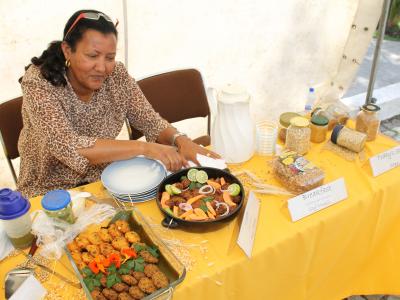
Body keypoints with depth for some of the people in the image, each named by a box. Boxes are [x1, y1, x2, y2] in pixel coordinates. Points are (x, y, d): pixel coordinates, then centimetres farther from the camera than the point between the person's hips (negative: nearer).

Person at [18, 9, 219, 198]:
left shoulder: (116, 76, -9)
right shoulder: (39, 82, -21)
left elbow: (150, 121, -4)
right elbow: (68, 147, -33)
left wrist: (180, 140, -26)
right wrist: (144, 147, -39)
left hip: (103, 182, 4)